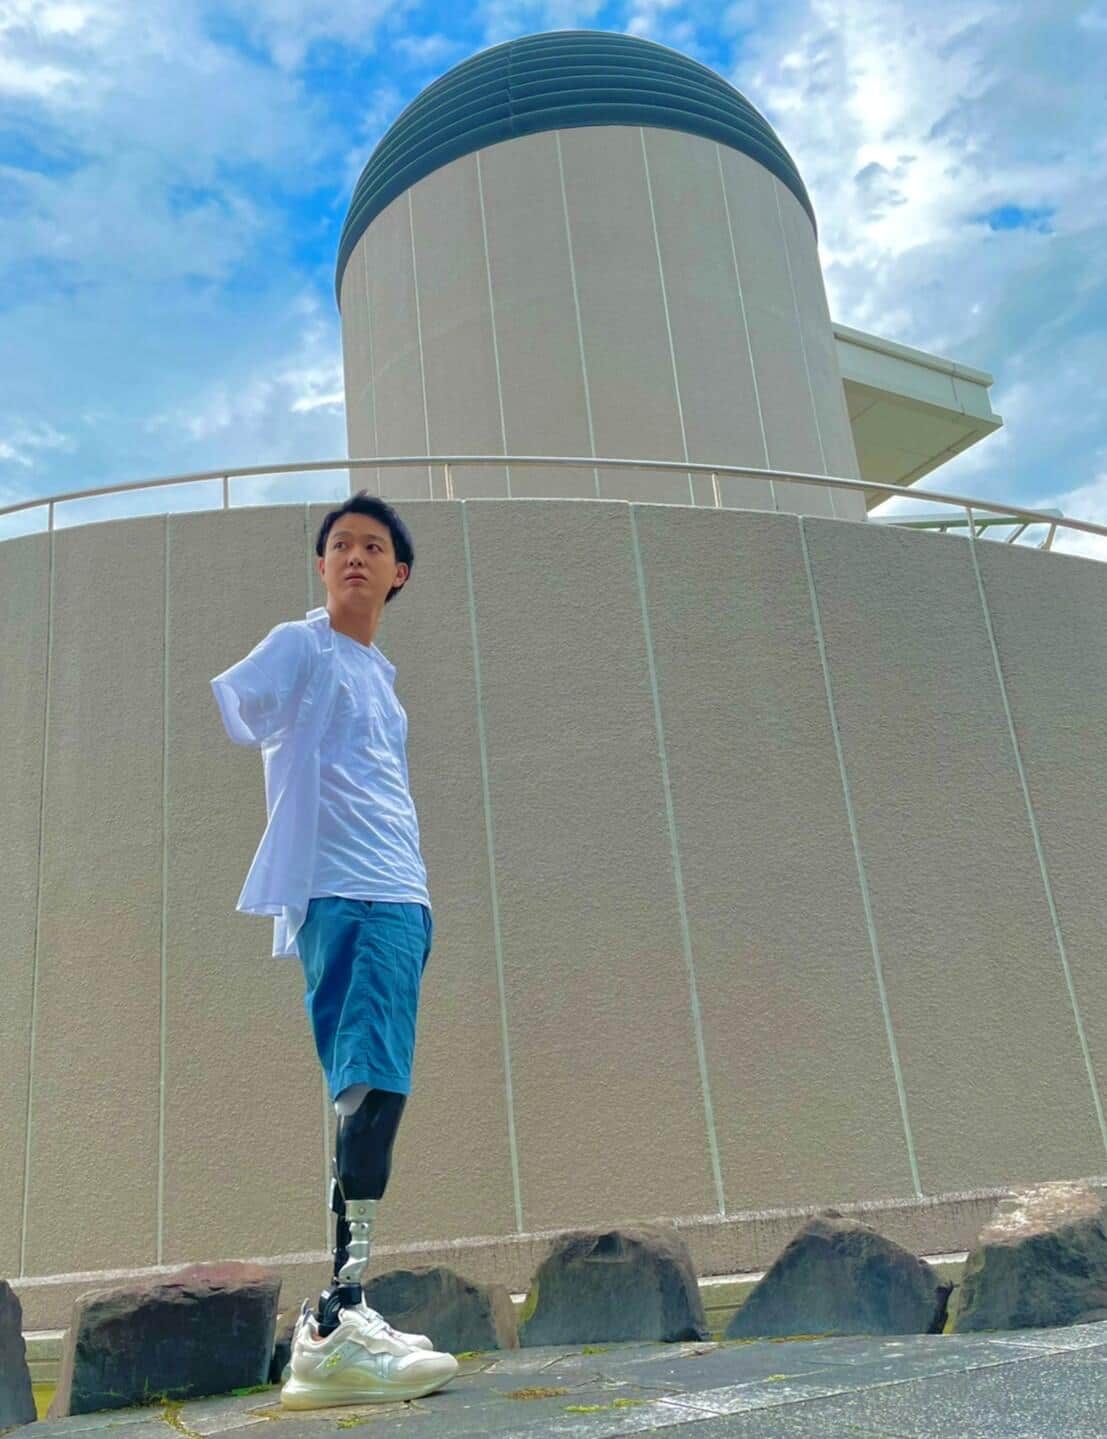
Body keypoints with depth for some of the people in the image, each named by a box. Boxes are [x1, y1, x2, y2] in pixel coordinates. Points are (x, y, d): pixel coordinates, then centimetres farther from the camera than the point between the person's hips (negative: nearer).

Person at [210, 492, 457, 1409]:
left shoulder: (380, 674, 25)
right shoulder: (303, 647, 3)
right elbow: (222, 707, -10)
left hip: (400, 897, 8)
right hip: (345, 894, -8)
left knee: (372, 1096, 7)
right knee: (373, 1086, -20)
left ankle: (339, 1316, 13)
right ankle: (333, 1335, -21)